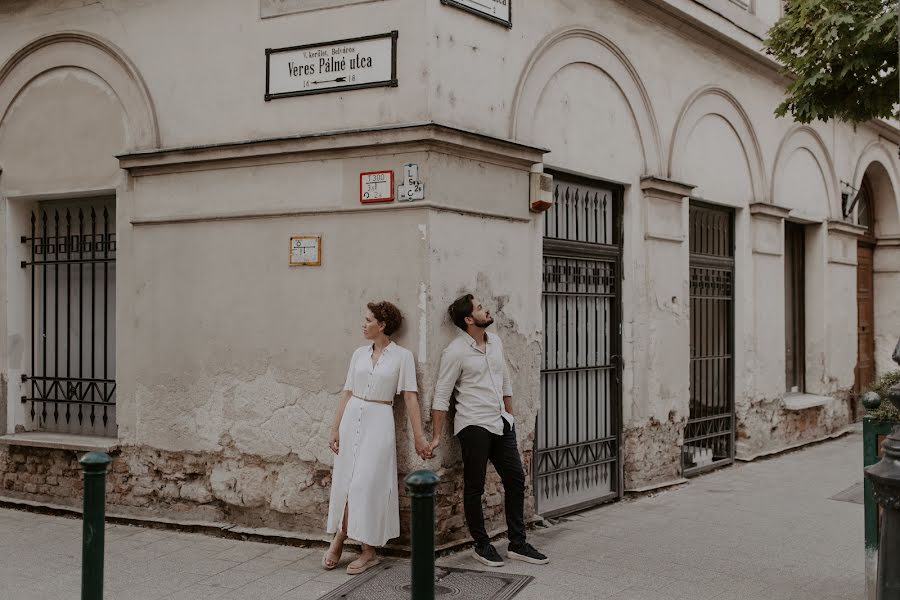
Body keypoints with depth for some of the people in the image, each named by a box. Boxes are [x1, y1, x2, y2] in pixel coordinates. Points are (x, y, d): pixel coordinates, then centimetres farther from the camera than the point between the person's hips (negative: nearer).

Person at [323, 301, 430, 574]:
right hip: (352, 418, 5)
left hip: (378, 421, -5)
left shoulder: (401, 356, -4)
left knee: (365, 484, -6)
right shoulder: (359, 354, 9)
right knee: (345, 481, 4)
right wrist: (335, 428, 6)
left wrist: (419, 436, -9)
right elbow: (347, 393, 10)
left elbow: (410, 397, -6)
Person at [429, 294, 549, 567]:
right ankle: (482, 545, 15)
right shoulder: (455, 352, -12)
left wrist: (510, 416, 19)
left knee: (515, 479, 8)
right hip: (474, 426, -7)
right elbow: (441, 396, -11)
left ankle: (518, 544, 17)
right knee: (474, 488, 3)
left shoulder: (496, 342, 9)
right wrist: (436, 437, -13)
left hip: (501, 422, 7)